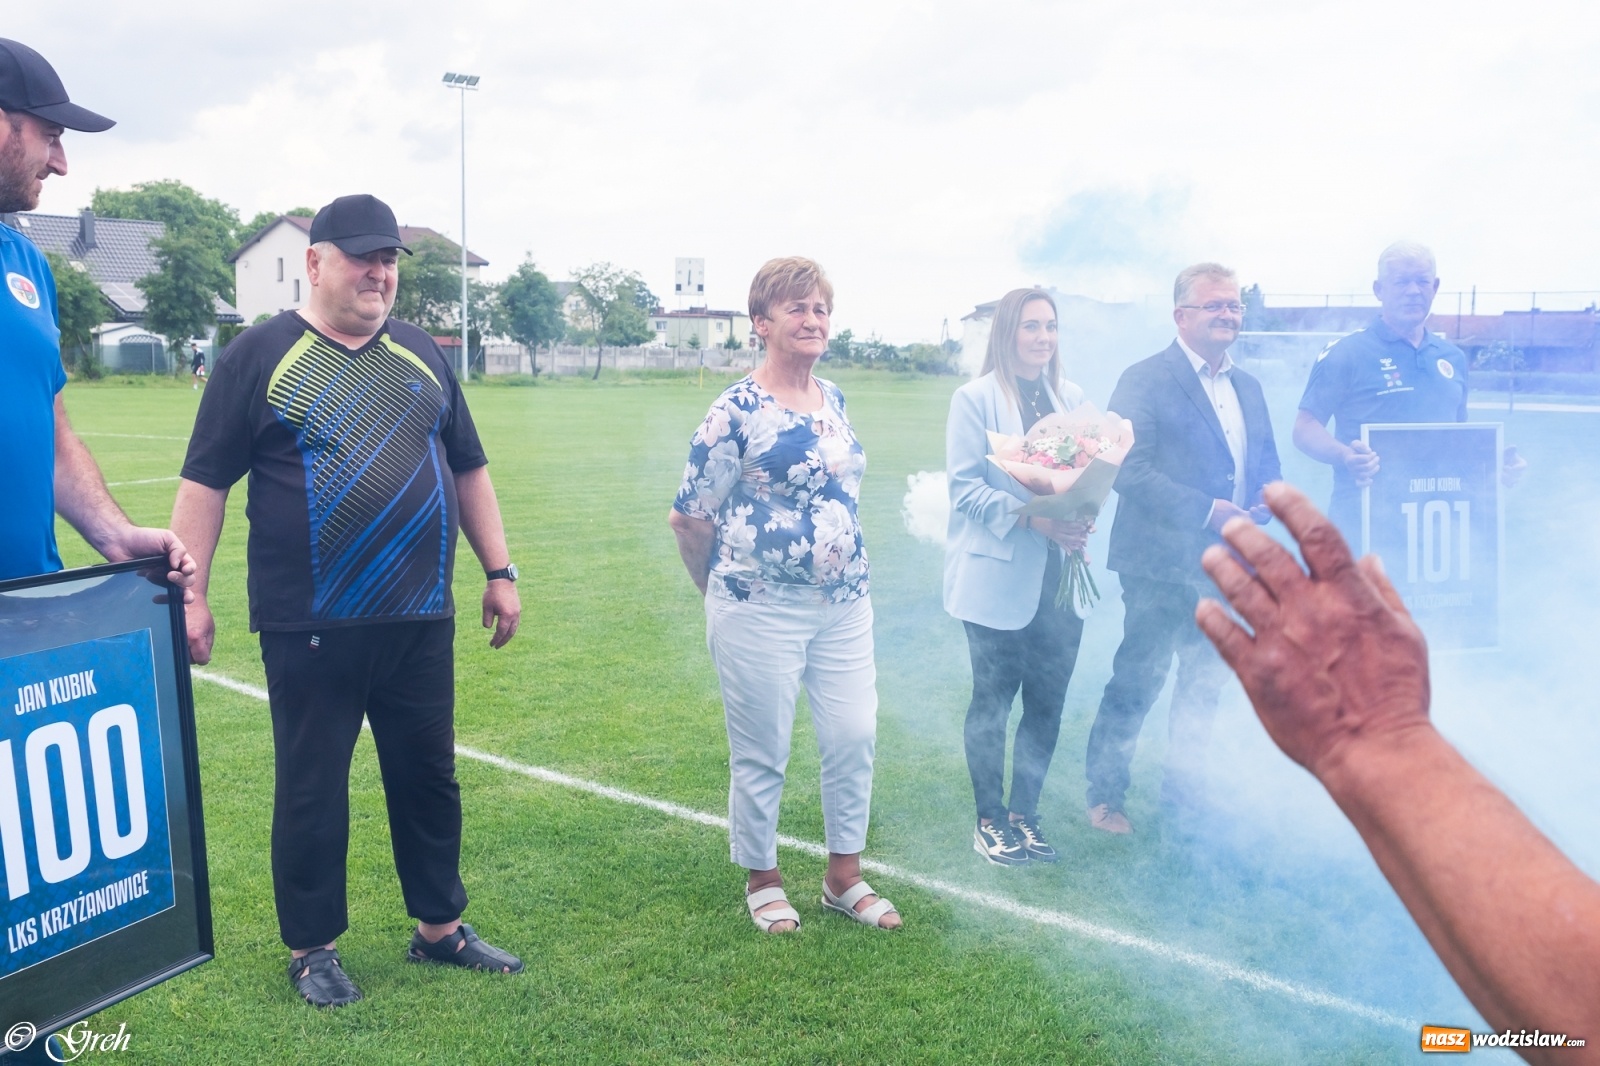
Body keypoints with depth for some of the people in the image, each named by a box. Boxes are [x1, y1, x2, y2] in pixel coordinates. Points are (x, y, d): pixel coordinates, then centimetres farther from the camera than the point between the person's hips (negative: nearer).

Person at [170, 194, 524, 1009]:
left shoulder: (421, 355, 11)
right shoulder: (261, 354, -2)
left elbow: (468, 470, 15)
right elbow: (205, 481, -2)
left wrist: (499, 571, 10)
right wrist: (191, 593, -8)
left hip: (420, 621, 4)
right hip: (310, 630, -4)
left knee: (429, 779, 13)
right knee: (312, 791, 7)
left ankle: (441, 927, 29)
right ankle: (311, 949, 25)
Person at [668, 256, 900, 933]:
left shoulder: (834, 400, 8)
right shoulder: (736, 412, -12)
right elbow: (688, 516, -7)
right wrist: (726, 592, 4)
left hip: (845, 604, 6)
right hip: (761, 612, -6)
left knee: (854, 737, 8)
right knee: (760, 752, 6)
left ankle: (845, 877, 26)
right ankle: (762, 881, 27)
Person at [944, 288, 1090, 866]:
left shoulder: (1070, 398, 9)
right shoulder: (976, 398, -5)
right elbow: (965, 488, -9)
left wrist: (1081, 515, -11)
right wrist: (1031, 519, -21)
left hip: (1057, 576, 5)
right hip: (998, 576, -4)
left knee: (1047, 699, 8)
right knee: (993, 698, 7)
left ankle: (1024, 812, 26)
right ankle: (990, 819, 22)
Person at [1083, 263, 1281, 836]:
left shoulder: (1248, 387, 15)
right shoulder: (1145, 380, -8)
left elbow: (1266, 462, 20)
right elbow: (1128, 469, -17)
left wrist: (1268, 497, -3)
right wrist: (1205, 510, -20)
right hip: (1161, 563, -7)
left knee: (1204, 687, 15)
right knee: (1136, 683, 1)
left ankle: (1184, 799, 29)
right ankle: (1104, 797, 18)